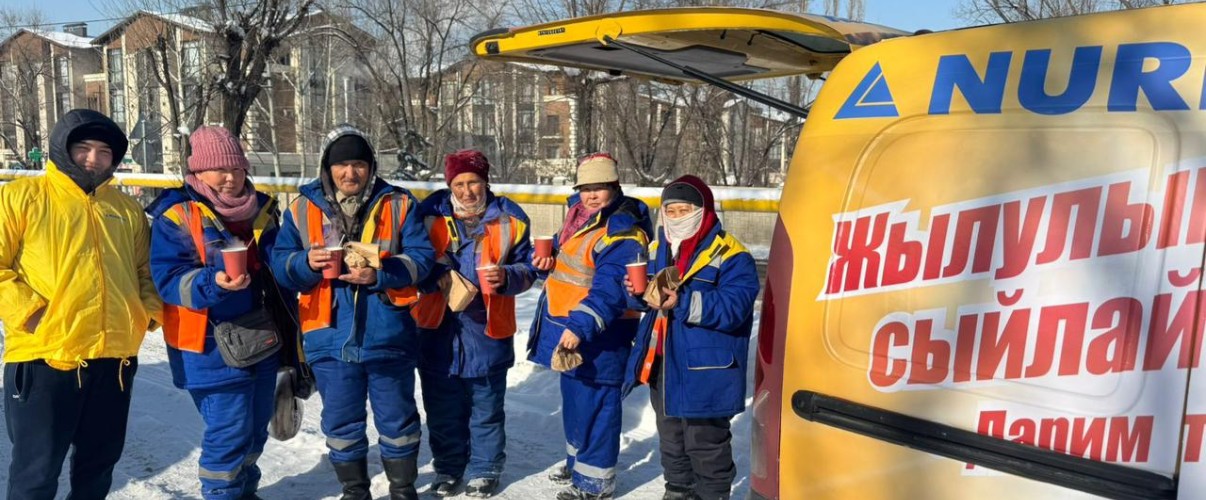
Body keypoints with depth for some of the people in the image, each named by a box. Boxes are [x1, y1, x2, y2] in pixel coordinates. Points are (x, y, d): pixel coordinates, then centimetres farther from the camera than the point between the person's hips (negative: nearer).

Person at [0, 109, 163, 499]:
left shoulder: (127, 210, 14)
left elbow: (146, 270, 19)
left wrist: (147, 312, 3)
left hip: (114, 357, 5)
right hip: (42, 357, -4)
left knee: (100, 461, 18)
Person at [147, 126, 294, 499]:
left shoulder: (259, 209, 9)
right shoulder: (176, 215, -10)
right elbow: (168, 279, -16)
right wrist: (213, 283, -34)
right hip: (212, 348, -6)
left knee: (256, 429, 18)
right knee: (228, 433, -4)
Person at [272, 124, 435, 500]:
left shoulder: (398, 204, -1)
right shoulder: (302, 208, 4)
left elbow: (422, 257, -7)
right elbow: (280, 264, 1)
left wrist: (379, 273, -21)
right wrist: (307, 263, -20)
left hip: (388, 335, -1)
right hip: (330, 337, 2)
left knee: (397, 420, 12)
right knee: (341, 424, 15)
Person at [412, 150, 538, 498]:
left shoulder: (510, 218, -4)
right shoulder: (430, 213, -3)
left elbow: (527, 268, 2)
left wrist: (506, 277, -20)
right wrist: (436, 276, -19)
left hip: (489, 328, -1)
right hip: (438, 327, 2)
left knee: (486, 407, 12)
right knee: (442, 406, 14)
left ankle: (485, 470, 29)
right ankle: (448, 468, 33)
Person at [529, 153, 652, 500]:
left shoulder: (622, 232, -22)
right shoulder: (579, 212, 8)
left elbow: (609, 290, -31)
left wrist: (580, 326, -38)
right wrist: (548, 258, 8)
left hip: (599, 334, -10)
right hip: (569, 326, 10)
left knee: (593, 402, -1)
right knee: (574, 396, 22)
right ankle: (578, 460, 40)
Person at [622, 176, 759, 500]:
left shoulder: (730, 255, -14)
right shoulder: (658, 249, 10)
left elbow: (732, 306, -25)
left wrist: (682, 303, -32)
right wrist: (638, 291, -3)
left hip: (705, 369, -8)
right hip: (662, 365, 8)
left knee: (705, 443, 2)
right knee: (670, 438, 22)